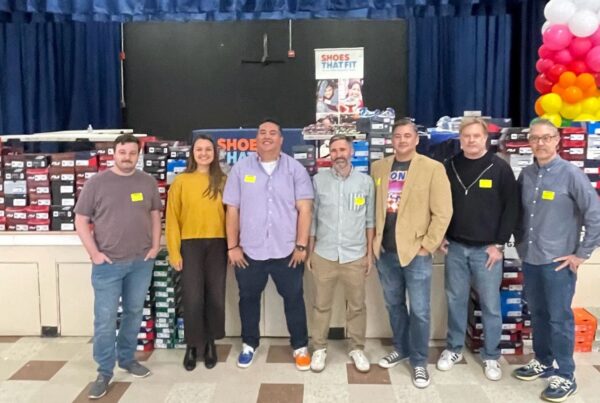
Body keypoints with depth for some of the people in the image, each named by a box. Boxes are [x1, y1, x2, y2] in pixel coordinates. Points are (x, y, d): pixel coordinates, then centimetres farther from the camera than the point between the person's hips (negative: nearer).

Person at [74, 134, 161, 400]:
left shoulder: (147, 182, 5)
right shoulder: (96, 183, -3)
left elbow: (155, 215, 13)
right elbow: (81, 221, -1)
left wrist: (155, 246, 2)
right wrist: (94, 253, -8)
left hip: (141, 262, 3)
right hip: (108, 263, -3)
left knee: (134, 313, 14)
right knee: (105, 319, 0)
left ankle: (127, 358, 32)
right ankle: (104, 372, 13)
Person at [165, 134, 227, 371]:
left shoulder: (223, 181, 6)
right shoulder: (181, 181, 0)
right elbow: (172, 218, -1)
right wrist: (174, 251, -6)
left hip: (217, 245, 2)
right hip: (190, 245, -2)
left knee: (215, 296, 8)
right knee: (193, 298, 1)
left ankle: (210, 343, 26)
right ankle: (192, 345, 19)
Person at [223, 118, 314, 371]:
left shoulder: (295, 169, -1)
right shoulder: (241, 169, 2)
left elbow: (304, 209, -3)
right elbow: (232, 210, 2)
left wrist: (301, 245, -7)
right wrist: (232, 247, -1)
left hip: (287, 251, -1)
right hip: (249, 251, 1)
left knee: (294, 299, 10)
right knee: (248, 299, 15)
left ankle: (300, 347, 27)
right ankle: (249, 344, 34)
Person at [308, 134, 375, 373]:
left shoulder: (365, 181, -1)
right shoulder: (319, 180, -2)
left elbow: (370, 220, 5)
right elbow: (311, 218, 3)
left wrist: (369, 253, 4)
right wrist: (309, 252, 3)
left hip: (355, 256, 0)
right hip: (323, 255, 0)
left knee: (357, 306, 12)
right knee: (321, 305, 11)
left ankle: (357, 348, 29)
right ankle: (319, 348, 27)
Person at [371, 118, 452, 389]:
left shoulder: (433, 169, -7)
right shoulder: (378, 168, 7)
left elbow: (443, 212, -9)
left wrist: (427, 245, -11)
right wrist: (373, 241, 7)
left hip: (416, 252, -4)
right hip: (385, 251, 4)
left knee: (419, 311, 3)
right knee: (394, 305, 17)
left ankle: (419, 362, 19)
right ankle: (401, 348, 36)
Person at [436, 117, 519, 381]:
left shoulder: (500, 168, -5)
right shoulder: (450, 167, 4)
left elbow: (511, 208, -5)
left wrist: (499, 244, -9)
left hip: (487, 249, -2)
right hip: (455, 247, 3)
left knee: (490, 304, 5)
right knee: (455, 300, 12)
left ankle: (491, 356, 20)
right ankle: (454, 349, 27)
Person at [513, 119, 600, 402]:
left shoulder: (571, 174, -11)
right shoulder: (526, 175, 5)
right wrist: (521, 244, 11)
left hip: (558, 261, -5)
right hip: (530, 259, 5)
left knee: (559, 318, 3)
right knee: (537, 314, 16)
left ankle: (565, 376, 17)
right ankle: (542, 362, 32)